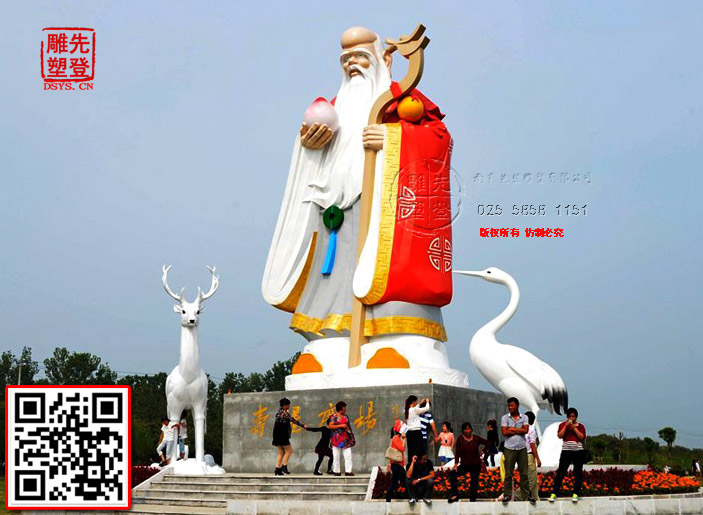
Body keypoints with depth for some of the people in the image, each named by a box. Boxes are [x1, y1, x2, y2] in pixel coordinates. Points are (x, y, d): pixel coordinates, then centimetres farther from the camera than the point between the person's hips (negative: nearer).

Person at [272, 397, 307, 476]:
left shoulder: (278, 412, 16)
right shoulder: (284, 413, -12)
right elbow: (294, 421, -14)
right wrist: (303, 425, -7)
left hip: (278, 436, 9)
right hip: (282, 436, -9)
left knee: (281, 453, 10)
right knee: (289, 450, -1)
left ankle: (277, 469, 6)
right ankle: (284, 466, -5)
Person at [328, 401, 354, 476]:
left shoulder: (346, 416, 16)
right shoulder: (334, 417, -3)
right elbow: (330, 426, -12)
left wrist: (348, 429, 9)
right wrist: (340, 426, -15)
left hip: (346, 439, 5)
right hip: (337, 438, -5)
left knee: (348, 455, -4)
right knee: (336, 456, -2)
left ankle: (348, 471, -3)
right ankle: (336, 471, 5)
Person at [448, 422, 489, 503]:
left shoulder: (476, 438, -3)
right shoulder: (460, 439, -7)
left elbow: (488, 443, 8)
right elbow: (458, 452, -9)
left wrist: (482, 452, 4)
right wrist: (456, 464, -16)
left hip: (476, 465, 1)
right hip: (464, 464, -1)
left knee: (474, 483, 1)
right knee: (452, 474, -22)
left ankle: (472, 499, 13)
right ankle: (455, 495, -18)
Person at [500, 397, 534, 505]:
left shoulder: (524, 418, 7)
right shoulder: (505, 418, 4)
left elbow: (525, 430, -8)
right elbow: (504, 432, -7)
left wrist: (512, 429, -7)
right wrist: (519, 431, -5)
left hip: (522, 448, 1)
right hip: (509, 448, -1)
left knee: (524, 473, 3)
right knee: (508, 473, -2)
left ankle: (526, 495, 8)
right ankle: (507, 495, 3)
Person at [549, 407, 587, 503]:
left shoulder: (580, 426, 10)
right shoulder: (563, 425, 10)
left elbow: (582, 437, -4)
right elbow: (560, 435, -3)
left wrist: (574, 428, -9)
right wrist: (566, 426, -11)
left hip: (578, 451, 1)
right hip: (566, 450, -1)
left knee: (578, 473, -1)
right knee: (561, 472, -4)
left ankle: (575, 494, 4)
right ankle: (554, 494, -4)